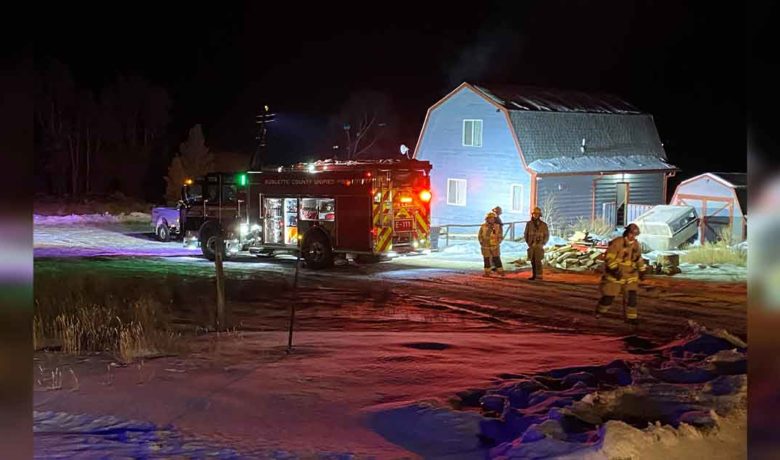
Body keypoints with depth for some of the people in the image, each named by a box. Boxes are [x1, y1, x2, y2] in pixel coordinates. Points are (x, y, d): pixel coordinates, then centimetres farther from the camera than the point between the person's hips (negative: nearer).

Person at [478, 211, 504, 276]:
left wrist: (497, 243, -7)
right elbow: (480, 236, 7)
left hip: (494, 246, -1)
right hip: (486, 246, 1)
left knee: (497, 259, -3)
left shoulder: (497, 227, -3)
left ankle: (500, 271, 3)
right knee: (487, 260, 5)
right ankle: (487, 272, 13)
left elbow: (500, 236, 3)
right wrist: (482, 243, -2)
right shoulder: (483, 227, -2)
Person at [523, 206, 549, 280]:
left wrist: (542, 244, -9)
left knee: (538, 261, -12)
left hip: (539, 246, -3)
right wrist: (528, 242, 1)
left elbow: (547, 235, 0)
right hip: (531, 245, 3)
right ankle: (534, 275, 13)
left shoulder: (543, 225, -4)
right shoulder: (529, 224, 3)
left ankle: (539, 275, -10)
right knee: (532, 261, 6)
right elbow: (525, 234, 11)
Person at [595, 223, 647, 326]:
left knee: (631, 296, -5)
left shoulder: (636, 245, 5)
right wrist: (614, 269, -29)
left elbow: (639, 258, 20)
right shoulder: (617, 243, -16)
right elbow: (609, 257, -20)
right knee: (609, 296, -1)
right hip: (614, 275, -5)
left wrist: (641, 271, 19)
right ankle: (599, 312, 24)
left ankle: (631, 317, 3)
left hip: (630, 275, 5)